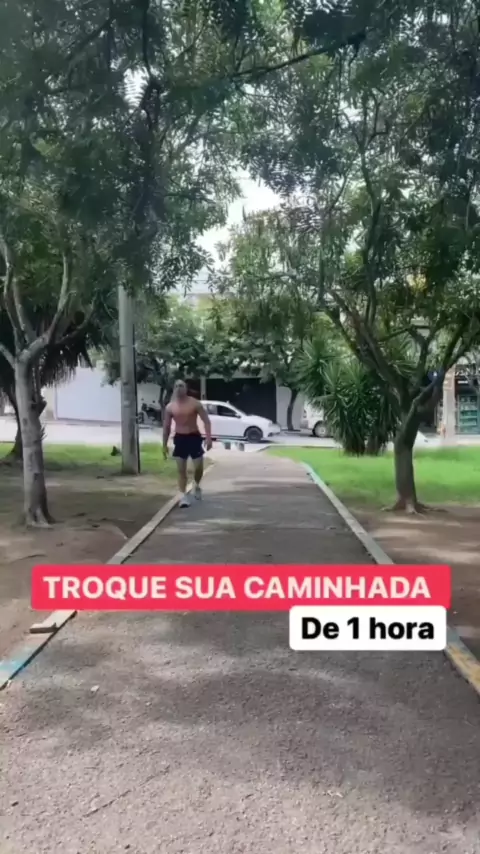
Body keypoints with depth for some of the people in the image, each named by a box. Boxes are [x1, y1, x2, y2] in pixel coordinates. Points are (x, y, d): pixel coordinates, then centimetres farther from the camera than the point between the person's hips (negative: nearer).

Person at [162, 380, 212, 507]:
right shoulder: (170, 407, 0)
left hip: (194, 437, -1)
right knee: (181, 470, -2)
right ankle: (183, 496, 2)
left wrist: (208, 438, -18)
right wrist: (165, 445, 3)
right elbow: (166, 427, 6)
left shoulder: (195, 404, -6)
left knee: (198, 467, 0)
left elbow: (206, 421, -7)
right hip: (180, 438, 1)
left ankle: (196, 485, 31)